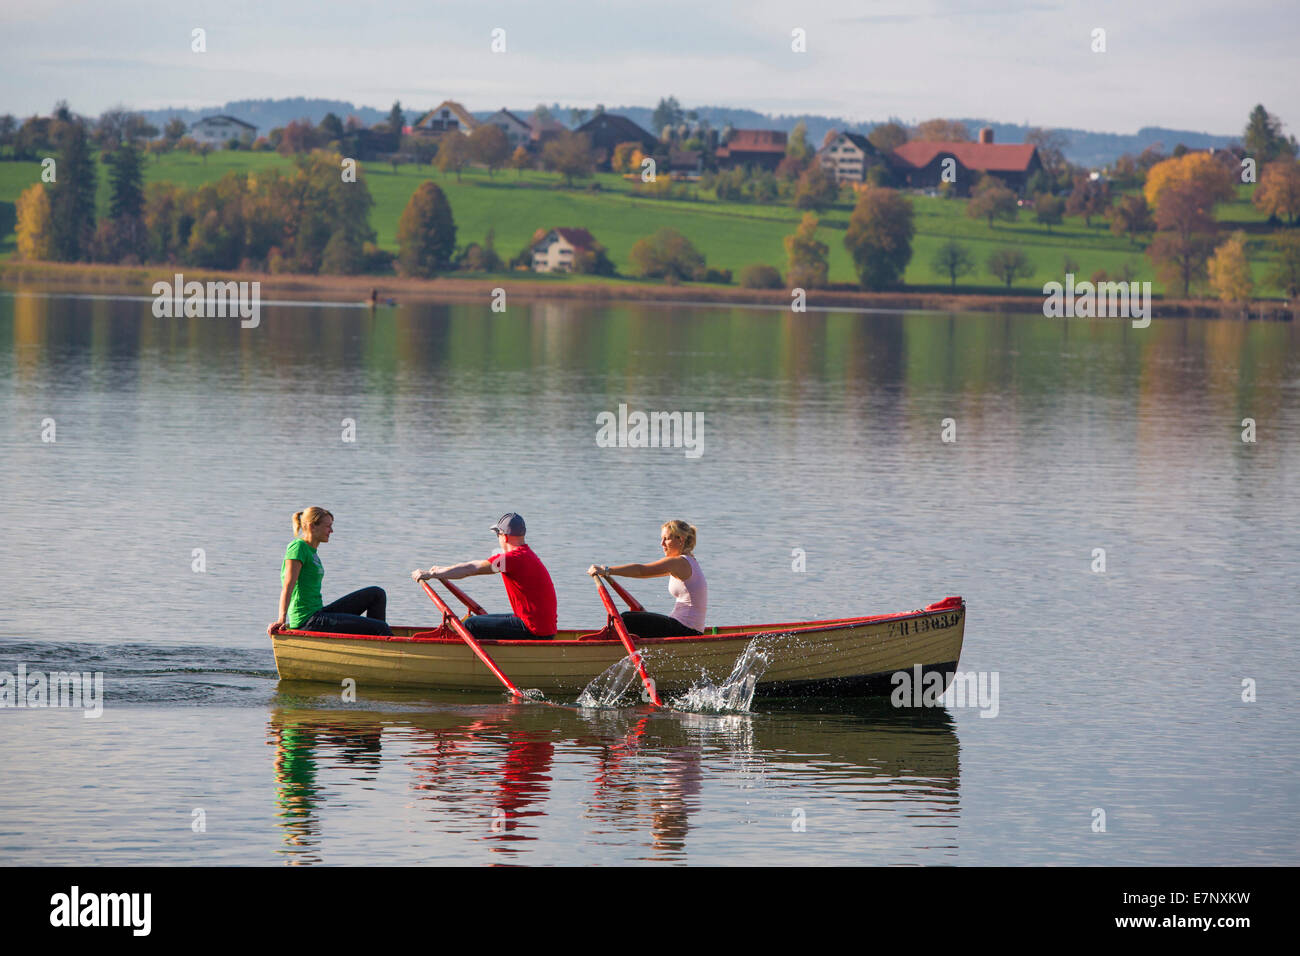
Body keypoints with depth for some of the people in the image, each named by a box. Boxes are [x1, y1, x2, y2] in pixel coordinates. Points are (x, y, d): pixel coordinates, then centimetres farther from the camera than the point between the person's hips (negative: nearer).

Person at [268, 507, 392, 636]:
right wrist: (281, 620, -26)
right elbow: (288, 586, -20)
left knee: (377, 594, 11)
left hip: (318, 612, 10)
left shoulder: (312, 552, 17)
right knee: (382, 628, -12)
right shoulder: (298, 547, -12)